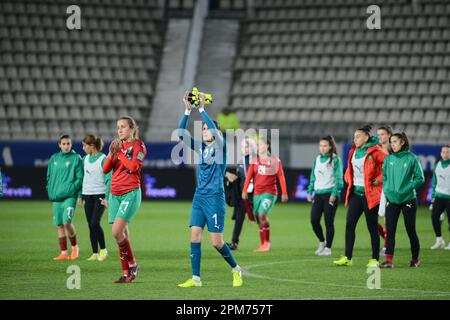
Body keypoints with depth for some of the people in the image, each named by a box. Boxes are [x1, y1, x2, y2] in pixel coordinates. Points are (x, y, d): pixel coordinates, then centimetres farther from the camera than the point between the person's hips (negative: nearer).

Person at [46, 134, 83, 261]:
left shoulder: (76, 158, -1)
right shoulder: (54, 158, 12)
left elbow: (80, 178, -3)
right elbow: (49, 176, 18)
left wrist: (71, 189, -15)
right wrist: (50, 191, 7)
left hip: (70, 196, -5)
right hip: (56, 197, 5)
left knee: (67, 221, -18)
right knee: (60, 225, 5)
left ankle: (74, 246, 3)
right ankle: (64, 253, 11)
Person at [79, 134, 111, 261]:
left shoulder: (103, 159, -9)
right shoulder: (86, 159, 11)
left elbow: (108, 179, -10)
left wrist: (107, 197, -15)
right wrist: (80, 196, 14)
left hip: (99, 195, -6)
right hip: (87, 195, 6)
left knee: (95, 223, -17)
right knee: (91, 226, 4)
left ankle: (103, 249, 0)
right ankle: (95, 254, 9)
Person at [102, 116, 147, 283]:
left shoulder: (138, 145, -2)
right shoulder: (117, 145, 15)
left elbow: (133, 166, -17)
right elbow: (105, 169, 10)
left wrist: (119, 151, -8)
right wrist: (111, 153, -6)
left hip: (130, 193, -6)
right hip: (115, 194, 6)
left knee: (117, 232, -18)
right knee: (122, 235, 5)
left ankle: (132, 264, -1)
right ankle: (127, 273, 9)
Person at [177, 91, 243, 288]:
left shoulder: (220, 146, -4)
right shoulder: (200, 147, 10)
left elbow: (215, 131, -23)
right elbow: (181, 133, 0)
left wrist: (202, 109, -23)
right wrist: (187, 110, -10)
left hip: (215, 197, -5)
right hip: (199, 197, 5)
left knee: (216, 242, -4)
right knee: (195, 235, -5)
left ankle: (236, 270, 18)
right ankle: (195, 278, -4)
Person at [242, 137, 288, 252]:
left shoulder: (275, 161, 0)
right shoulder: (255, 161, 9)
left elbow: (281, 177, 0)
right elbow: (249, 176, -2)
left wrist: (284, 193, -4)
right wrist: (244, 191, -13)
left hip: (270, 192, -4)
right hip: (257, 193, 5)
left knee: (262, 214, -21)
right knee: (258, 218, 4)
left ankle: (267, 242, -7)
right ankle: (262, 245, 14)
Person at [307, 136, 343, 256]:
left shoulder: (335, 159, -4)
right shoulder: (317, 159, 13)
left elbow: (339, 179, -8)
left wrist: (334, 194, -16)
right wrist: (309, 192, 9)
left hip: (330, 194, -5)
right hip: (318, 194, 5)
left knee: (329, 222, -2)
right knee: (314, 220, -3)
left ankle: (328, 248, 7)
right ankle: (322, 242, 18)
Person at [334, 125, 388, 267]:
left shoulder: (375, 151, -11)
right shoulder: (353, 151, 11)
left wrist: (379, 179, -11)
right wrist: (348, 178, 12)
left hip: (370, 194, -7)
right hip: (355, 192, 7)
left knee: (372, 227, 0)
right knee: (349, 225, 0)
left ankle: (375, 259, 7)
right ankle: (347, 258, 4)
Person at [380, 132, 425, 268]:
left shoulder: (411, 158, -7)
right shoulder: (388, 159, 5)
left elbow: (420, 178, -6)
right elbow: (384, 176, 17)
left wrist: (406, 188, -13)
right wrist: (387, 188, 2)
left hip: (408, 199, -3)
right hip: (391, 199, 3)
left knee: (410, 230, 4)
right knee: (390, 230, -4)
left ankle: (415, 258, 19)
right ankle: (389, 260, -7)